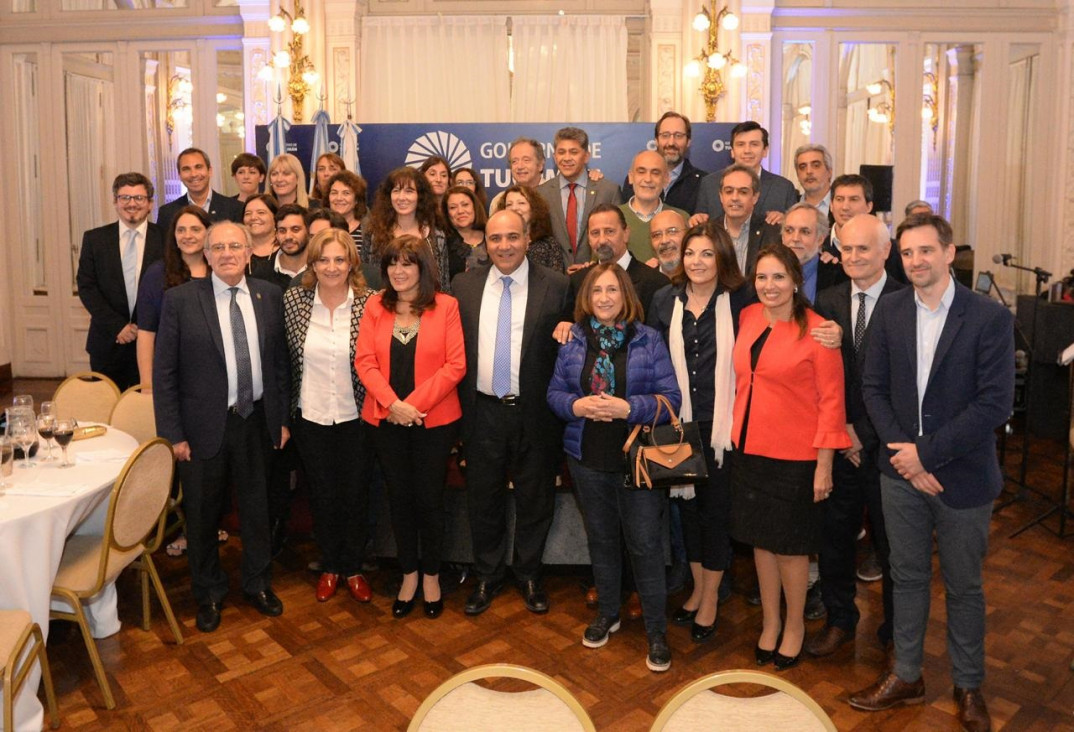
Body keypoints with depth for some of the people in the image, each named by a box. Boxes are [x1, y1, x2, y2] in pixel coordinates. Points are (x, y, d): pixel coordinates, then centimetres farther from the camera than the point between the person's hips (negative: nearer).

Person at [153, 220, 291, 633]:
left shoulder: (270, 296, 0)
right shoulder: (181, 300, -8)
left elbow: (280, 362, 6)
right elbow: (164, 373, -7)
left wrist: (283, 418, 5)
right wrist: (173, 434, -9)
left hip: (257, 422, 2)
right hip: (205, 425, -2)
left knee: (257, 507, 16)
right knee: (202, 514, 13)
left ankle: (257, 584, 38)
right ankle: (208, 594, 35)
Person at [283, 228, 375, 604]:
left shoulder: (370, 303, -11)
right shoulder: (293, 300, -5)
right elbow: (285, 358, 3)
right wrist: (285, 410, 3)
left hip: (356, 418, -1)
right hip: (311, 418, 1)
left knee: (356, 495, 12)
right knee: (322, 495, 15)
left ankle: (353, 568, 32)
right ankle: (330, 567, 35)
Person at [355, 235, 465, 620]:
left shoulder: (445, 306, -6)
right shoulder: (375, 306, 2)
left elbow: (455, 365, -11)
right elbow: (364, 361, -3)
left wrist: (415, 403, -17)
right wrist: (393, 404, -16)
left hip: (434, 419, -2)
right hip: (386, 419, 3)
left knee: (429, 498, 8)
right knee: (399, 497, 13)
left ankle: (431, 575, 29)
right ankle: (409, 574, 31)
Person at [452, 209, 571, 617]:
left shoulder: (555, 286, -5)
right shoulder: (464, 286, 3)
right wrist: (459, 405, 0)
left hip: (534, 413, -2)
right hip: (482, 412, 2)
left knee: (534, 500, 13)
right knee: (483, 500, 14)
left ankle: (528, 575, 34)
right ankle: (487, 577, 34)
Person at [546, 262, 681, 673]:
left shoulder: (648, 340, -5)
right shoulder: (572, 339, 3)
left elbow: (670, 398, -9)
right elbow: (555, 392, 5)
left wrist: (628, 407, -22)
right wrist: (576, 405, -16)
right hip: (588, 458, 3)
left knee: (645, 543, 1)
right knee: (600, 539, 17)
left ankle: (656, 631, 18)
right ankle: (608, 613, 37)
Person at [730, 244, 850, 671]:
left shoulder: (816, 331, -12)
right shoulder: (746, 319, 3)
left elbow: (831, 400, -11)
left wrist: (824, 464, -12)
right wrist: (736, 435, 9)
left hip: (795, 456, -5)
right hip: (749, 448, 5)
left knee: (790, 546, 8)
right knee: (761, 539, 16)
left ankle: (795, 626, 31)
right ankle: (770, 623, 35)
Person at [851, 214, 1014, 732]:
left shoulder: (990, 318, -12)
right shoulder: (890, 311, 0)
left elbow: (995, 404, -17)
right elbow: (874, 387, 1)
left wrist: (926, 452, -18)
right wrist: (900, 452, -11)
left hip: (962, 477, -3)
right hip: (902, 473, 3)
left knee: (963, 587, 14)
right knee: (907, 577, 15)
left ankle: (968, 687, 34)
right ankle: (906, 677, 32)